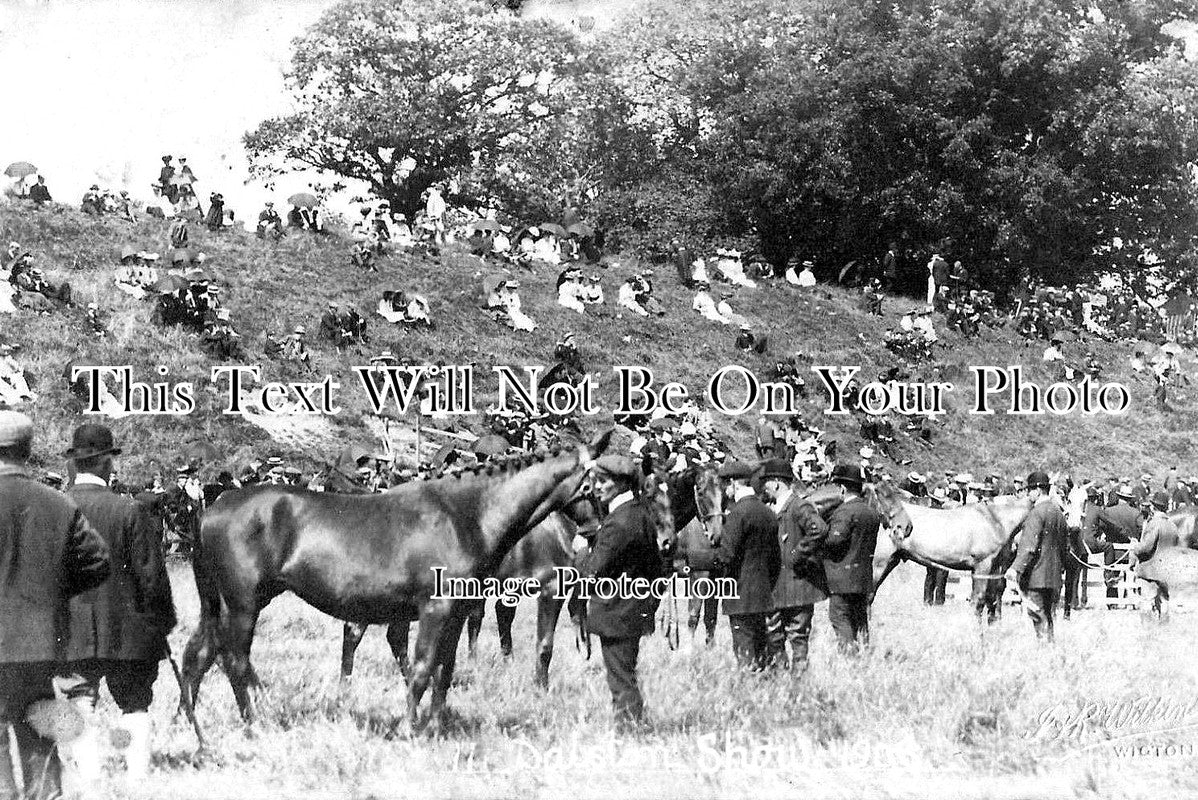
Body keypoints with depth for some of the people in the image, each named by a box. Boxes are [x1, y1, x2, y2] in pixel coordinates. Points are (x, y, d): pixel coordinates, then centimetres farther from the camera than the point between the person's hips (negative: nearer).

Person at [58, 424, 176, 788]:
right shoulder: (129, 510, -10)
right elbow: (151, 575, -7)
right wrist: (163, 620, 7)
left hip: (70, 632, 1)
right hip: (126, 631, -1)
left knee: (80, 707, 6)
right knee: (134, 703, 13)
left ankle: (89, 778, 1)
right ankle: (138, 772, 12)